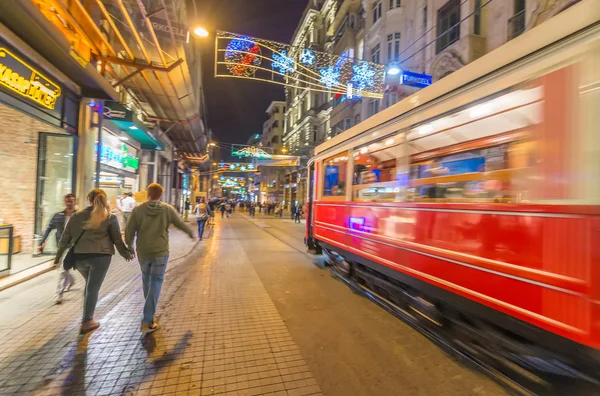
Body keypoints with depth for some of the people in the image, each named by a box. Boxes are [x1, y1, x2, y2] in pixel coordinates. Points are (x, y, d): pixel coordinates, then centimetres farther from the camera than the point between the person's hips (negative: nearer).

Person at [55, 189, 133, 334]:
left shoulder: (77, 216, 9)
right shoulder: (110, 218, 0)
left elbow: (65, 237, 11)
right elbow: (117, 239, 1)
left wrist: (58, 255, 21)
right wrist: (126, 254, 14)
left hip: (79, 256, 4)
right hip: (100, 256, -4)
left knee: (90, 285, 23)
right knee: (93, 288, 6)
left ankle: (88, 318, 28)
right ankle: (86, 322, 13)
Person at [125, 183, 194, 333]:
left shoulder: (138, 209, -6)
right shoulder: (168, 209, -7)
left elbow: (129, 231, -4)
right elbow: (181, 224, 4)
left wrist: (129, 247, 13)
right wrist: (191, 233, 23)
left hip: (143, 251, 3)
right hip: (160, 251, -3)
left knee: (146, 278, 25)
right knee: (156, 283, 3)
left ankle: (148, 313, 45)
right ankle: (147, 321, 1)